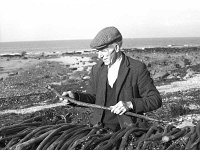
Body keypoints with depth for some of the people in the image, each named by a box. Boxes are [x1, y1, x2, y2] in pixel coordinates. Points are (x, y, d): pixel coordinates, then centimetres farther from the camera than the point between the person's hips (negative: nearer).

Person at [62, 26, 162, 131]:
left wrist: (130, 104, -22)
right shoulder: (97, 69, 7)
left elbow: (155, 100, -7)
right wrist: (75, 96, -3)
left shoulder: (137, 68, -8)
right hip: (100, 127, 4)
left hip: (126, 130, -3)